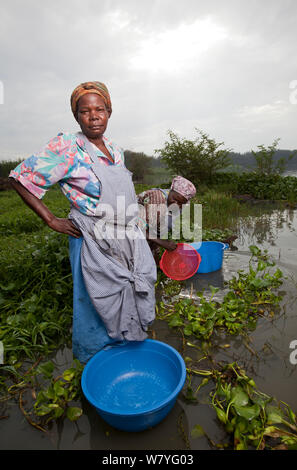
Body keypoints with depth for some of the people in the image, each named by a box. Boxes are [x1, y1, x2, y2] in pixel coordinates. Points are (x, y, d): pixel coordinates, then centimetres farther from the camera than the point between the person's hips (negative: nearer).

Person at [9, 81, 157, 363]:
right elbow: (20, 179, -12)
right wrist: (52, 221, -15)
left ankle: (124, 343, 48)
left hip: (129, 240, 7)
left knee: (130, 295, 20)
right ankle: (93, 358, 39)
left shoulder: (116, 151, 6)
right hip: (96, 245, -7)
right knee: (99, 302, 10)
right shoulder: (67, 147, -15)